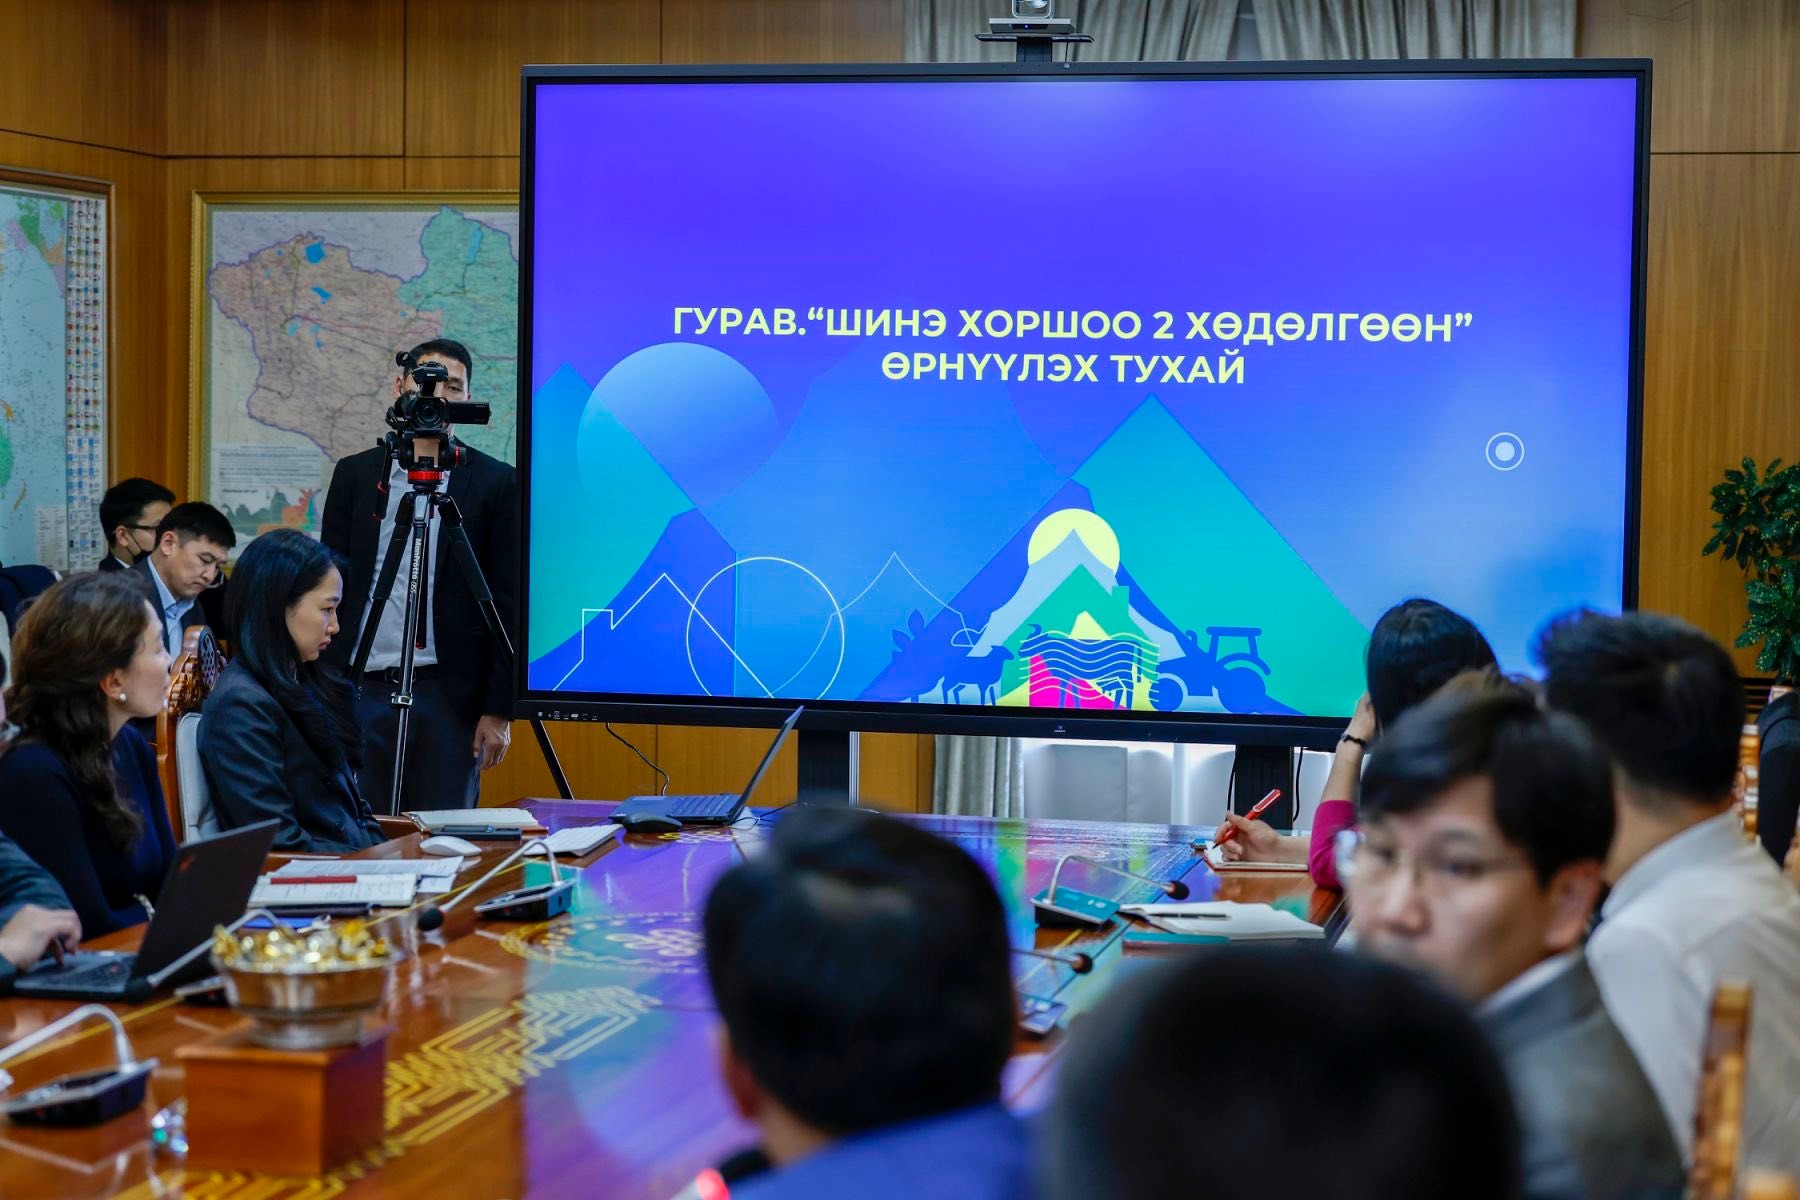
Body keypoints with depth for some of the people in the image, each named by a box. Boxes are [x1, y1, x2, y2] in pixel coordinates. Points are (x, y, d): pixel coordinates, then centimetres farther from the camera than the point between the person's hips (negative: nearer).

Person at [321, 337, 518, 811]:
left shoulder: (495, 482, 3)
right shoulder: (355, 474, 10)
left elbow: (507, 603, 1)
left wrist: (499, 709, -4)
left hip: (448, 691, -2)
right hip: (360, 686, 2)